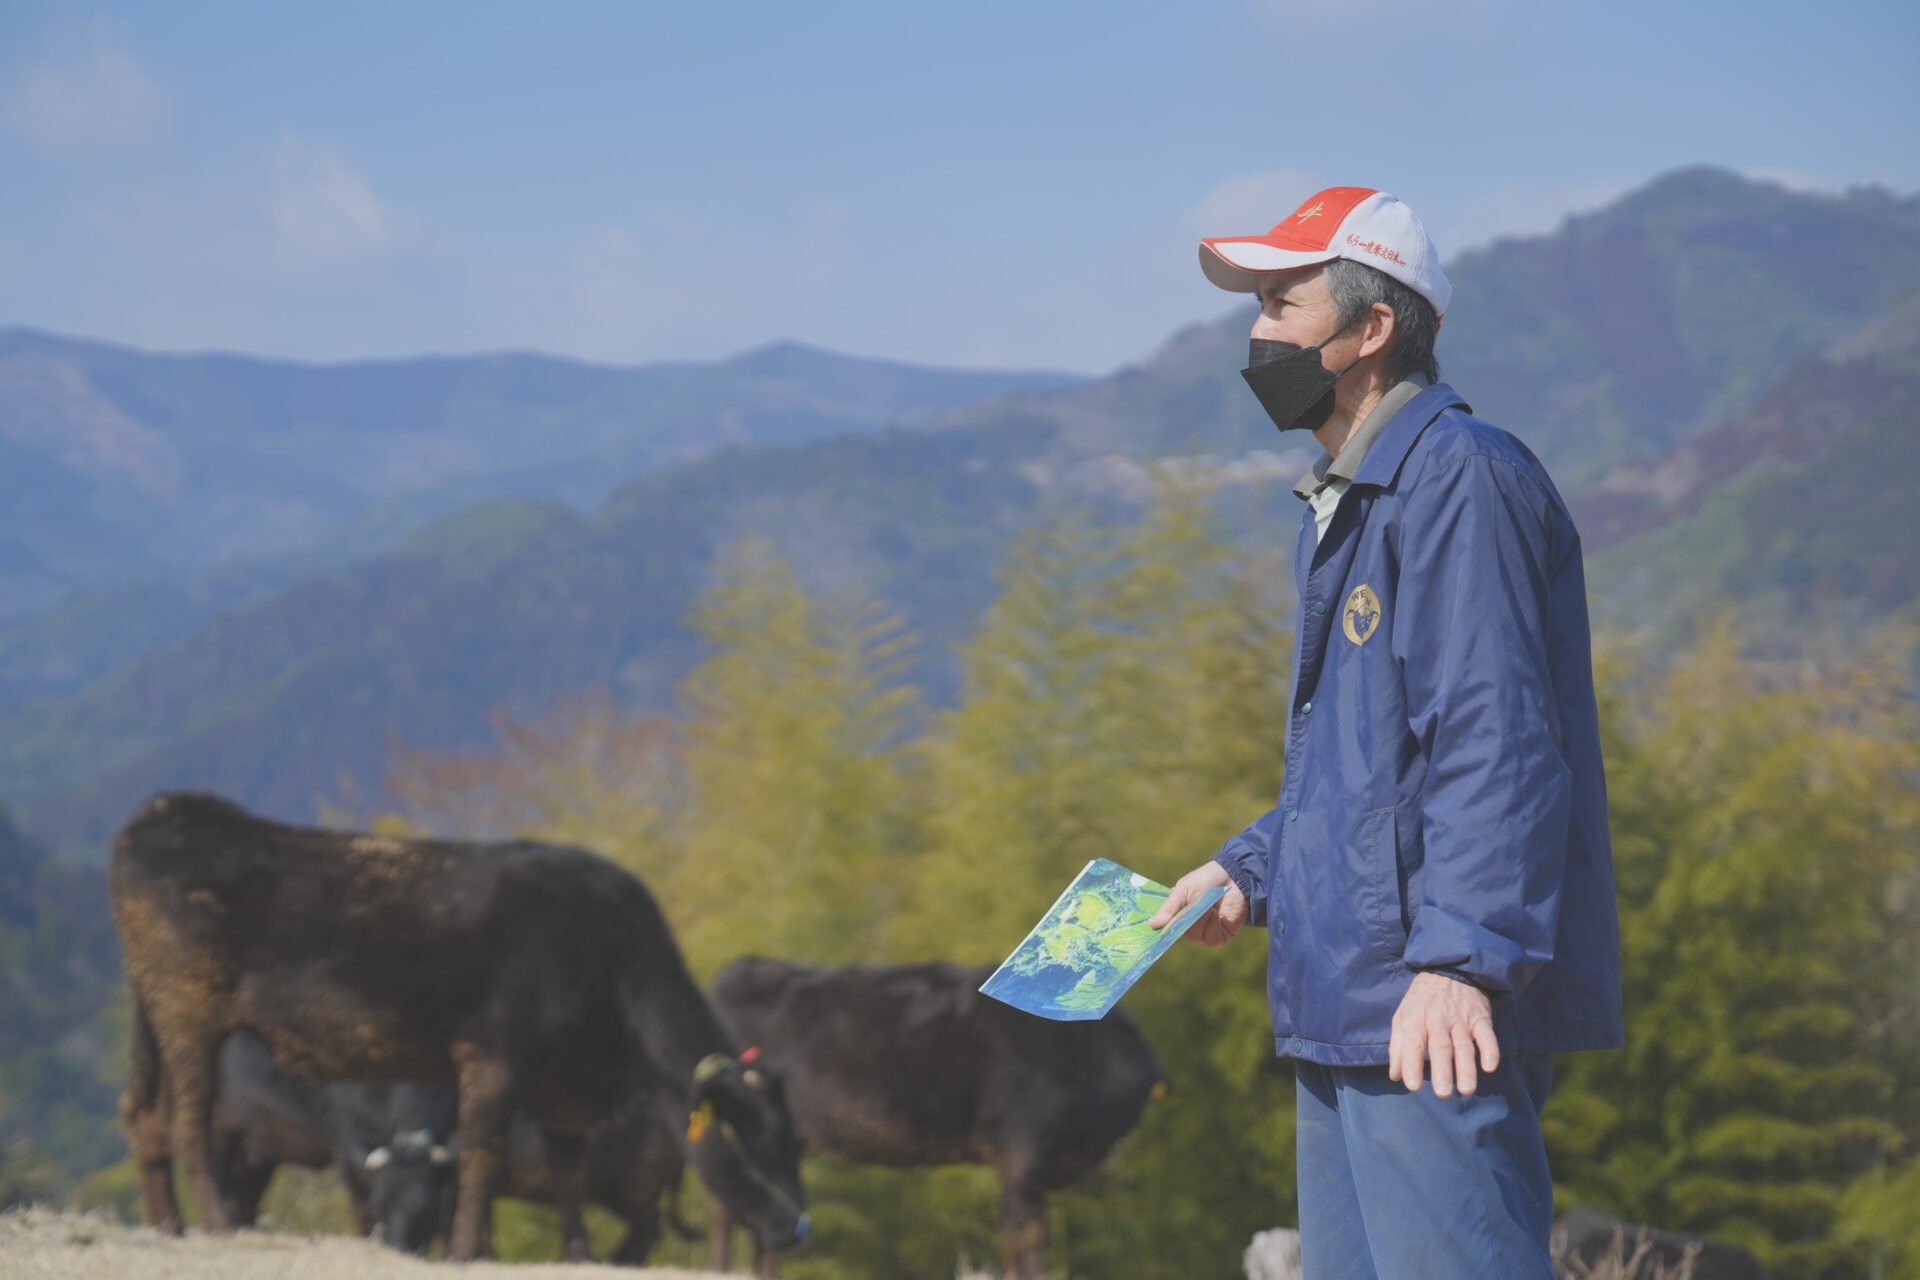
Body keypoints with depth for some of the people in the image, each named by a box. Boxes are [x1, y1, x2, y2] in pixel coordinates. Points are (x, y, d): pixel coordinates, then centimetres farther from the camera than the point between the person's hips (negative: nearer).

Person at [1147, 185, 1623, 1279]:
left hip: (1438, 1017, -10)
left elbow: (1495, 745, -20)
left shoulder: (1461, 475, -10)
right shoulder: (1344, 507, 22)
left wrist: (1459, 954, -27)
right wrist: (1248, 872, 19)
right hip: (1343, 1013, 10)